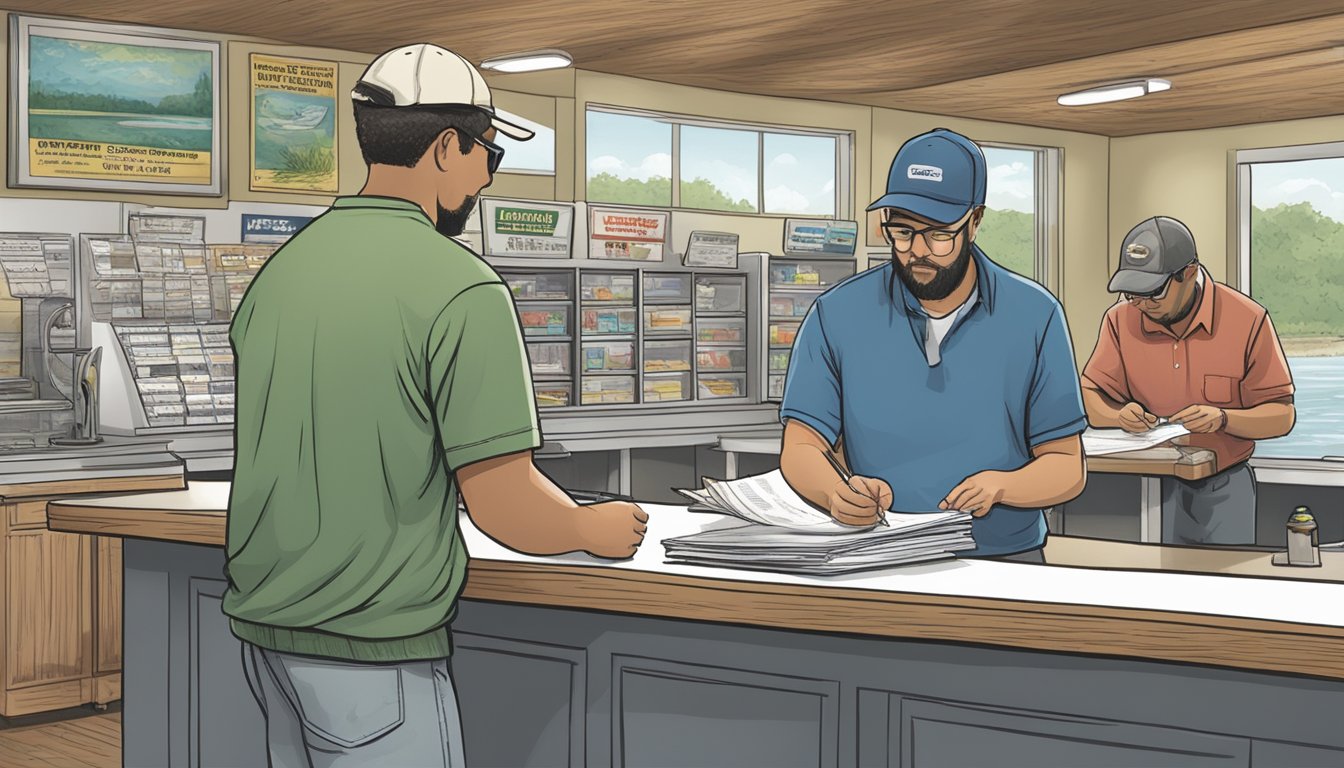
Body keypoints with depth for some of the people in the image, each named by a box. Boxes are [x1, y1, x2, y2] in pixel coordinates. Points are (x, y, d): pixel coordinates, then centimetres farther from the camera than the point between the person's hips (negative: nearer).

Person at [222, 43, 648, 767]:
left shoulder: (280, 269, 5)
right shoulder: (462, 290, -16)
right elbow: (506, 509, -18)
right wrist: (598, 528, 3)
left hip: (261, 626, 7)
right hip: (370, 653, -7)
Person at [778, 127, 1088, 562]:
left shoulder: (1034, 318, 4)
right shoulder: (837, 316, 3)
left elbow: (1067, 467, 7)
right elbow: (801, 449, 1)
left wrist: (1000, 485, -15)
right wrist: (838, 493, -22)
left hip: (1005, 559, 0)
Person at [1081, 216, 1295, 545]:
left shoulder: (1248, 320, -9)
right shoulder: (1121, 319, -2)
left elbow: (1282, 416, -5)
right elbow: (1091, 397, 3)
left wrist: (1222, 419, -22)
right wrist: (1121, 415, -19)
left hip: (1224, 489, -1)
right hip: (1150, 485, 1)